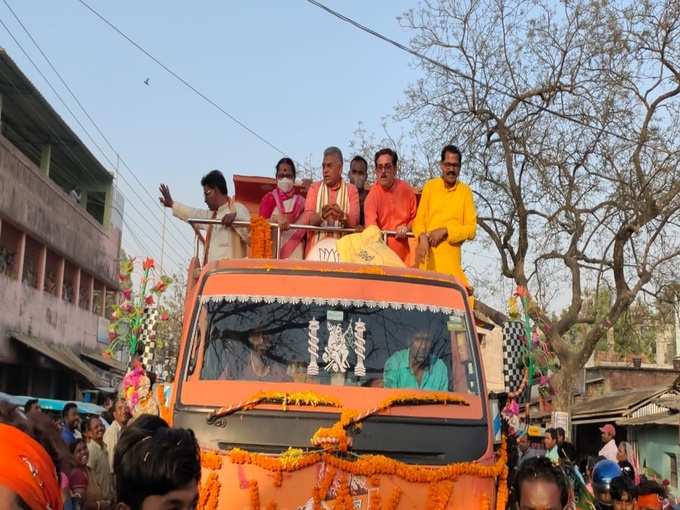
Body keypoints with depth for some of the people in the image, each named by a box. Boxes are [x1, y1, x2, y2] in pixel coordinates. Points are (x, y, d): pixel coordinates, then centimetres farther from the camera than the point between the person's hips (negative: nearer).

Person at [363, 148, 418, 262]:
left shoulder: (407, 190, 4)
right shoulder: (373, 194, -6)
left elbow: (414, 218, 16)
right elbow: (371, 225, -19)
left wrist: (407, 228, -4)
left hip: (404, 251, 2)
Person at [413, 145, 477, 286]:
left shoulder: (465, 191, 5)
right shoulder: (430, 186, 7)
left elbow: (471, 229, 4)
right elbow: (419, 219, 8)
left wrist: (445, 231, -9)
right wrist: (422, 237, -12)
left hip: (450, 255, 0)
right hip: (427, 254, 0)